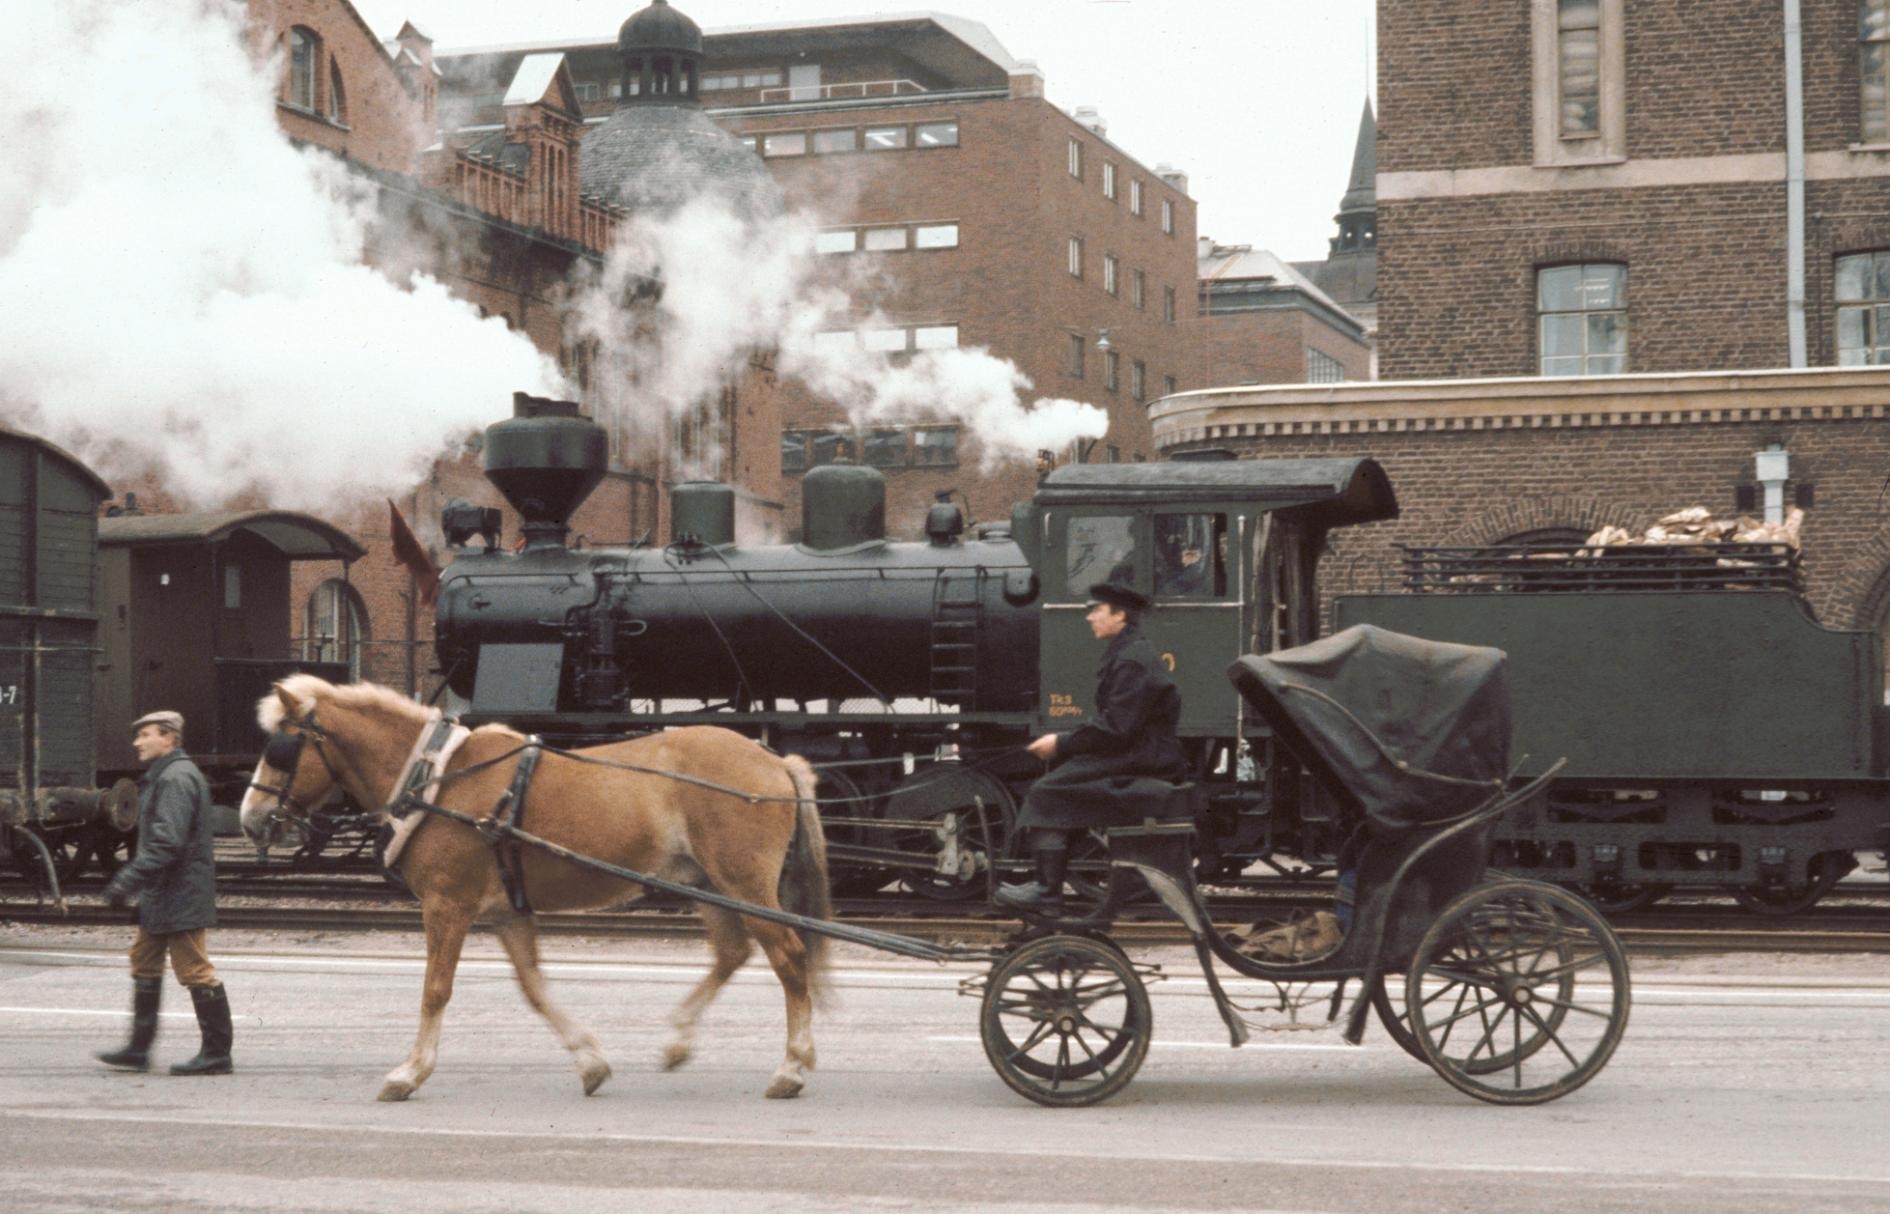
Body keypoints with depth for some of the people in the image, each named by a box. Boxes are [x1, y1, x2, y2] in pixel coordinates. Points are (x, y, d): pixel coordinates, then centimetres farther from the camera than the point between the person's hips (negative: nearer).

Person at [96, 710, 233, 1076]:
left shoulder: (176, 779, -18)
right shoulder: (162, 777, 17)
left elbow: (166, 843, -26)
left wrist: (128, 881, -25)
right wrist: (129, 880, 20)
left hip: (179, 895, -11)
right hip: (160, 896, 11)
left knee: (195, 971, -6)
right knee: (144, 963, 15)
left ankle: (217, 1054, -1)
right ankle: (138, 1049, 22)